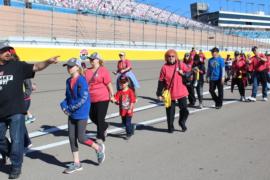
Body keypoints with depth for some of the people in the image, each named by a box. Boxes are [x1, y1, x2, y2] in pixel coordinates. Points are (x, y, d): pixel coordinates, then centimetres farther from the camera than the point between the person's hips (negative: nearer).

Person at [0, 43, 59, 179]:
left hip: (16, 111, -3)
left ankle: (16, 166, 14)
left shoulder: (17, 66, 0)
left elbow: (36, 67, -10)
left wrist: (48, 61, -25)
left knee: (16, 140, -2)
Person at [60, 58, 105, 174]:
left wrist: (70, 108, -16)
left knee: (81, 138, -4)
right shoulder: (68, 81, 7)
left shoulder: (81, 80, -15)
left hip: (81, 114, -7)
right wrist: (64, 105, -4)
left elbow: (83, 98, -19)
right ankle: (76, 163, 17)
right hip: (72, 114, 7)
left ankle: (99, 148, 24)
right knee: (72, 137, 6)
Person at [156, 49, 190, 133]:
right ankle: (170, 127, 24)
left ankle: (182, 122, 32)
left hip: (181, 92, 1)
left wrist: (183, 74, -12)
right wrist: (159, 94, -3)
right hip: (170, 93, -1)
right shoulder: (164, 67, -5)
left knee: (184, 109, 4)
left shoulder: (181, 64, 0)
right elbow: (161, 81, -2)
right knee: (170, 111, 6)